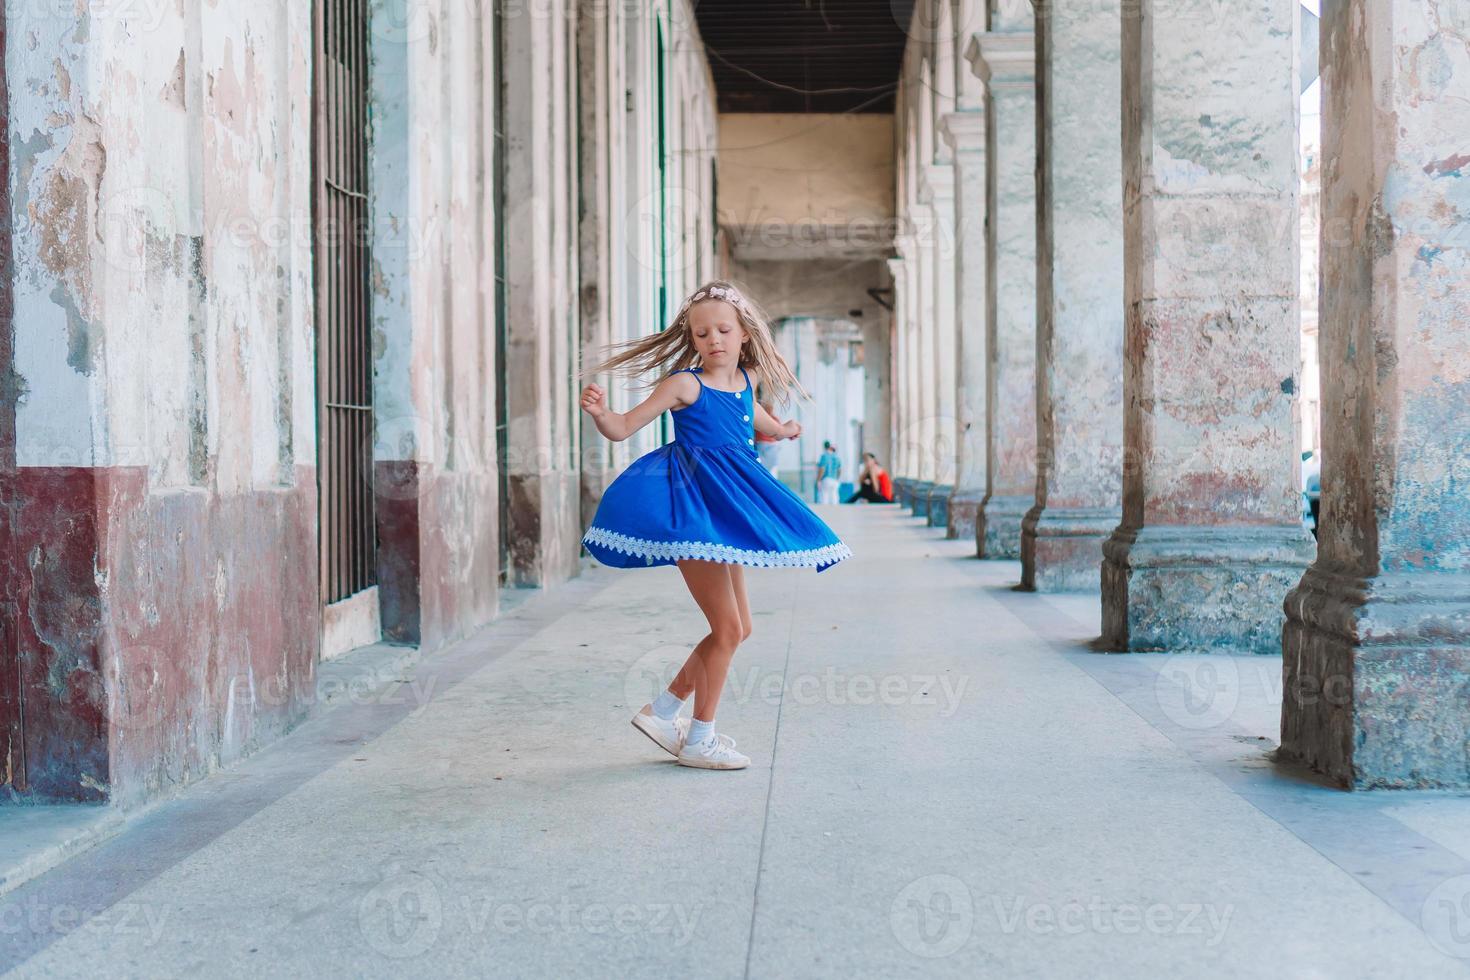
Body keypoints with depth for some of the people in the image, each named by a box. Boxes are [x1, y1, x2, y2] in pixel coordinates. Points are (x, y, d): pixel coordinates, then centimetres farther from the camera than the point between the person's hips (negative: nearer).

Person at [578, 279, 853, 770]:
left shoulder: (746, 380, 8)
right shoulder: (685, 384, -11)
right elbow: (623, 427, -15)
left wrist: (780, 430, 40)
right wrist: (599, 411, -32)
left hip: (727, 508, 8)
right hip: (694, 507, -8)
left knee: (739, 627, 13)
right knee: (727, 627, -7)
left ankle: (663, 710, 22)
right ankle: (699, 739, 6)